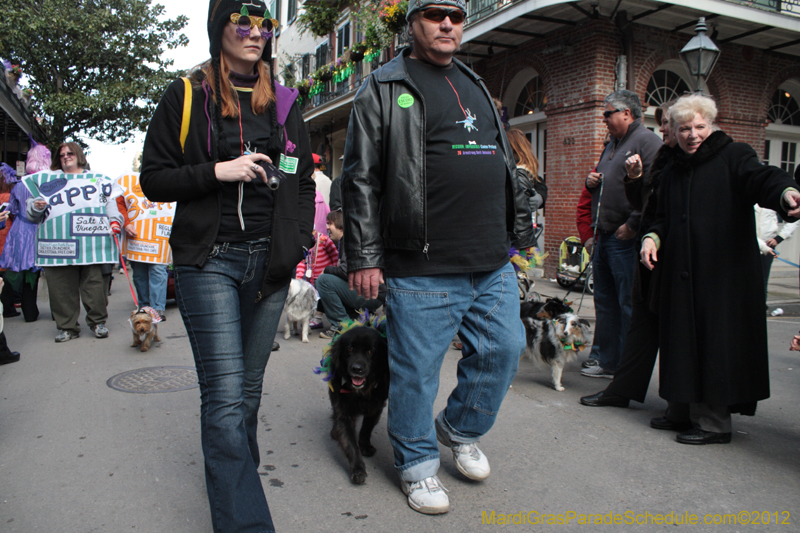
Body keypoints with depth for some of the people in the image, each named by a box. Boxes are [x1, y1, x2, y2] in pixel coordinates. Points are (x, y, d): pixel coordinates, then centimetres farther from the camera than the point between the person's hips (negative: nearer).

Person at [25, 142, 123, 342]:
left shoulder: (97, 179, 18)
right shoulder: (47, 180, 21)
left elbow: (110, 202, 13)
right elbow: (31, 211, 19)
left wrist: (115, 221, -4)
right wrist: (36, 207, -4)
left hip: (91, 242, -1)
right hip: (58, 243, 2)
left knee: (94, 282, -2)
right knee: (61, 287, 0)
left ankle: (98, 322, 10)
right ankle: (67, 327, 9)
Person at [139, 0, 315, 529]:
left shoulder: (284, 104, 13)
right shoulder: (185, 97, 4)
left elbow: (304, 183, 16)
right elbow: (153, 180, 2)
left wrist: (297, 244, 4)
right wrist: (218, 172, -13)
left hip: (269, 263, 4)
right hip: (209, 262, -3)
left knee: (249, 386, 11)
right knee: (225, 395, -10)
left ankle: (234, 477, 31)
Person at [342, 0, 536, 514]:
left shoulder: (477, 86, 21)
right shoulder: (383, 90, 1)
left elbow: (508, 168, 25)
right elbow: (361, 179, -5)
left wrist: (522, 232, 20)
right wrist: (364, 257, -10)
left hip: (494, 264, 7)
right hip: (422, 270, -6)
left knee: (503, 350, 11)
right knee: (417, 370, 2)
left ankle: (460, 429, 35)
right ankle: (418, 463, 25)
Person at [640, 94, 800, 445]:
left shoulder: (734, 156, 0)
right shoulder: (672, 172, 17)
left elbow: (760, 177, -19)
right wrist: (652, 237, 0)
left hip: (724, 274, -5)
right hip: (681, 274, 5)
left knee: (715, 342, -3)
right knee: (682, 340, 9)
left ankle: (714, 422, 8)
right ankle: (682, 411, 23)